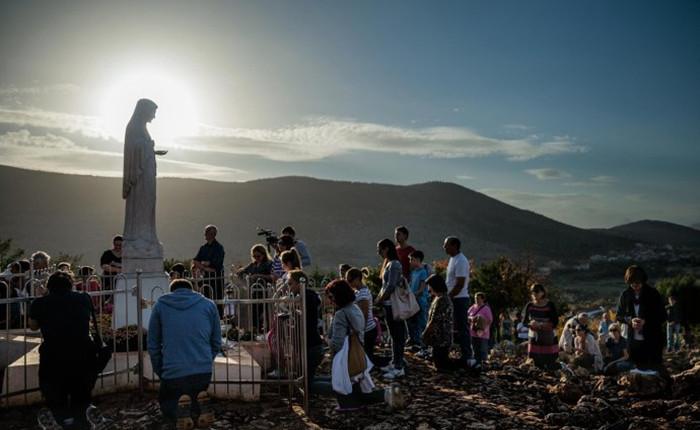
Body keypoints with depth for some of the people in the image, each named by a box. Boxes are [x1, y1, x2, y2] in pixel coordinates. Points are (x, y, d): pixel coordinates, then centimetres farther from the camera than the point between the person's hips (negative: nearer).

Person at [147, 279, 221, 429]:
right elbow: (216, 343, 11)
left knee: (166, 404, 24)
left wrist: (161, 372, 17)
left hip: (172, 373, -1)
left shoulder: (160, 305, 9)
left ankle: (179, 407, -10)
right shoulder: (208, 305, 10)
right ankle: (200, 405, -6)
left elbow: (153, 345, 8)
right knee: (198, 392, 28)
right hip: (203, 372, 1)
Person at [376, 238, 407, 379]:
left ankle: (399, 368, -1)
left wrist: (380, 299, -10)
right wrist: (380, 297, 6)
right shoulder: (388, 263, 14)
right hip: (388, 304, 10)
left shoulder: (394, 264, -15)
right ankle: (395, 362, 26)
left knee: (397, 335, -4)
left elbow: (391, 286, -20)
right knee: (393, 334, 16)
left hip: (393, 304, -10)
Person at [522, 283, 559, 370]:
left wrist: (540, 325, -22)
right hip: (534, 338, 3)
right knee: (537, 366, 5)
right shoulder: (529, 306, 2)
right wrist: (530, 323, -19)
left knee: (550, 366, -5)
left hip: (548, 339, -3)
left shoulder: (550, 305, -5)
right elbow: (524, 321, 4)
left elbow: (555, 322, -9)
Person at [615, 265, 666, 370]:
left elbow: (662, 316, -3)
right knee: (638, 369, 9)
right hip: (634, 340, 3)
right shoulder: (625, 295, 1)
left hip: (653, 340, -2)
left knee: (654, 369, 0)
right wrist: (630, 320, -13)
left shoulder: (653, 293, -5)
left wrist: (646, 321, -19)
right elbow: (619, 316, 8)